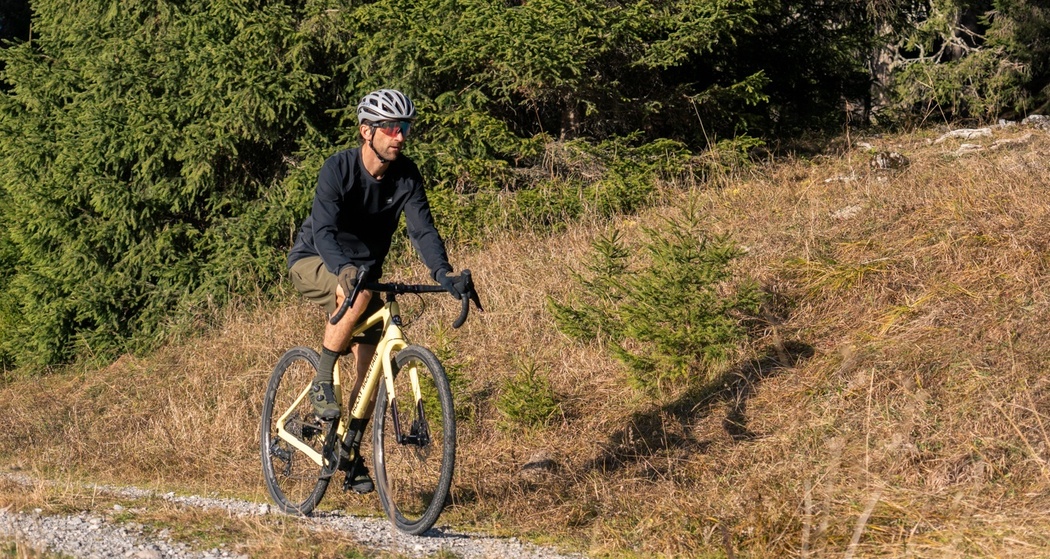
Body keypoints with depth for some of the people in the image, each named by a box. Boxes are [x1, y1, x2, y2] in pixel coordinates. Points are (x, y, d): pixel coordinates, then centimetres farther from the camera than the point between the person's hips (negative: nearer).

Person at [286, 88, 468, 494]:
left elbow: (423, 229, -20)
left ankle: (350, 453, 14)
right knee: (359, 291, -38)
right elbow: (324, 231, -36)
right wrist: (346, 271, -56)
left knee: (370, 368, -4)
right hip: (314, 263, -5)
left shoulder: (406, 176, -12)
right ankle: (321, 384, -23)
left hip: (365, 268, 5)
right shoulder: (338, 169, -25)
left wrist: (444, 273, -39)